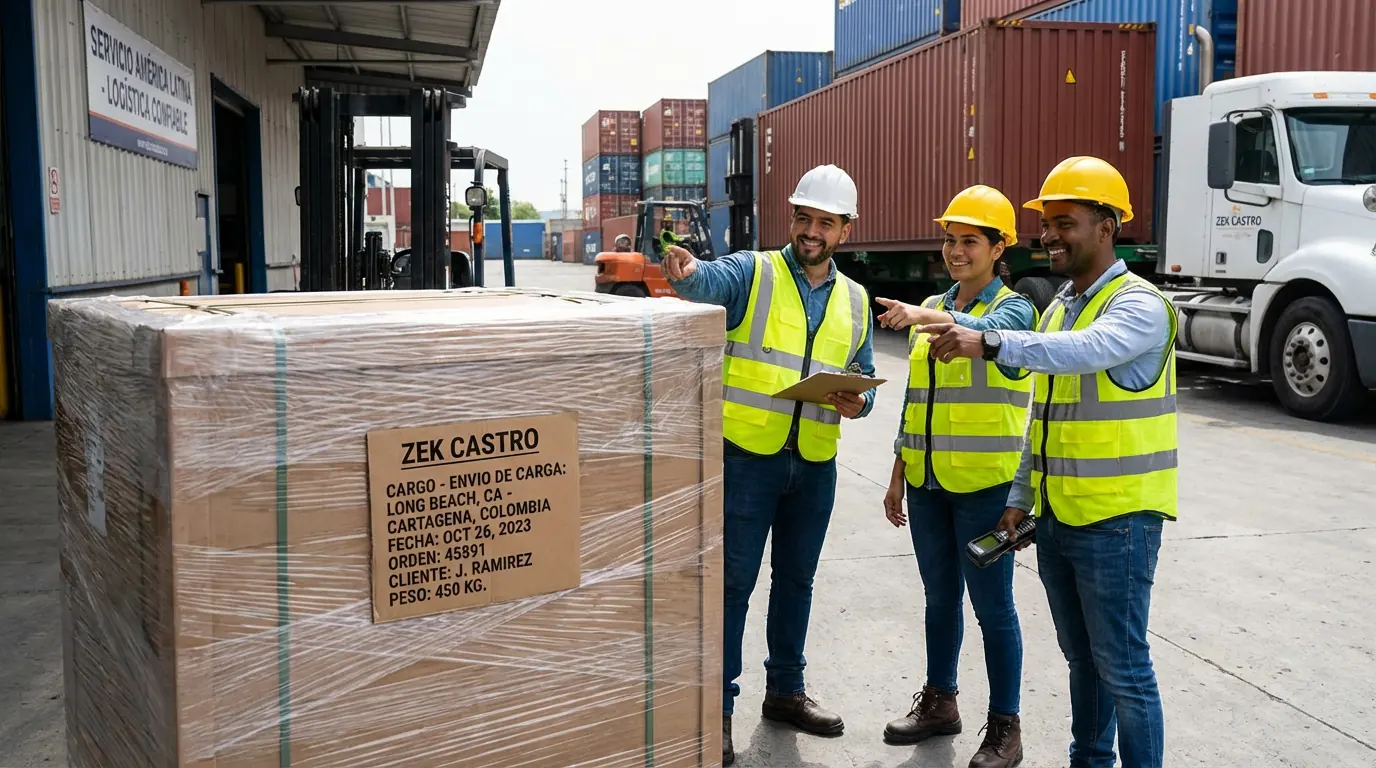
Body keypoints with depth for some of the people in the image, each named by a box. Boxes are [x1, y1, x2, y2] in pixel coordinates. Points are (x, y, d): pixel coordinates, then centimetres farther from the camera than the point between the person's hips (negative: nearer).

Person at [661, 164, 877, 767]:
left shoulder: (855, 301, 11)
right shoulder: (752, 272, -5)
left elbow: (863, 377, 16)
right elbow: (711, 281, -27)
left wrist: (857, 402, -7)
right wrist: (685, 272, -50)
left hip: (815, 465, 5)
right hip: (745, 454, -5)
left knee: (796, 578, 17)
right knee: (732, 581, 0)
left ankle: (785, 689, 35)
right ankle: (718, 705, 13)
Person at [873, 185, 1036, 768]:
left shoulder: (1013, 308, -6)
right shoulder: (930, 310, 12)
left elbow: (987, 330, -32)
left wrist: (926, 317, -50)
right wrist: (899, 474, 14)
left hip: (985, 485, -6)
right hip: (928, 484, 6)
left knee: (992, 606, 2)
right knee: (940, 598, 17)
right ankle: (940, 703, 32)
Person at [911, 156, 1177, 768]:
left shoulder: (1139, 304, -12)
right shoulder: (1058, 306, 13)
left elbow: (1086, 349, -35)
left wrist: (990, 344, -44)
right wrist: (1020, 499, 14)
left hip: (1116, 521, -8)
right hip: (1056, 519, 8)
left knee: (1123, 667, 1)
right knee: (1082, 658, 19)